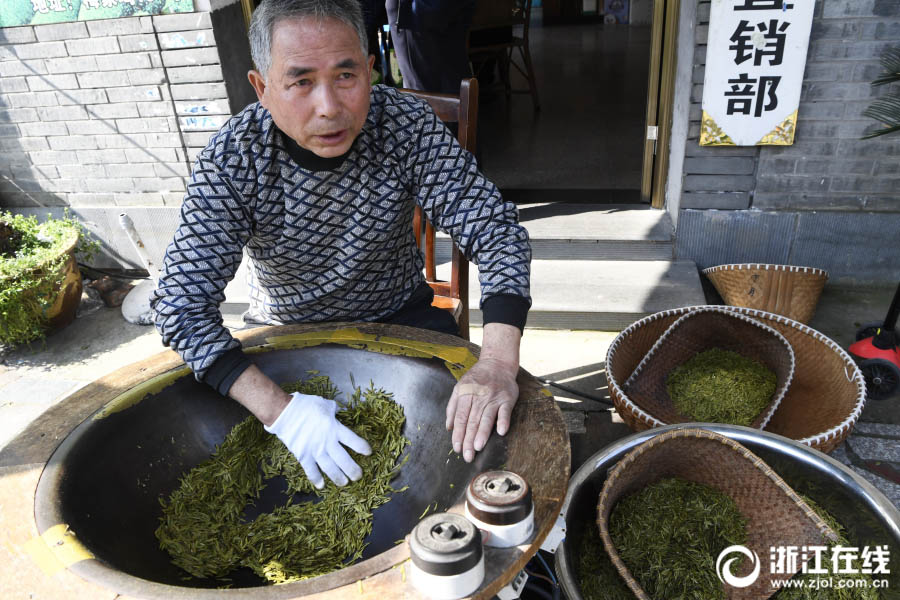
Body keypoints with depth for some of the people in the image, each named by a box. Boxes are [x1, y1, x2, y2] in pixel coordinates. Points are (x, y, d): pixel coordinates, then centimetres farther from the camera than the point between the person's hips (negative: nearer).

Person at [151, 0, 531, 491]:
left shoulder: (408, 125, -20)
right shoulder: (233, 157, -22)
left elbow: (495, 231, -22)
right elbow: (182, 302, -25)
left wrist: (499, 363, -39)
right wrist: (279, 409, -38)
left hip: (398, 317, 1)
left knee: (470, 425, -18)